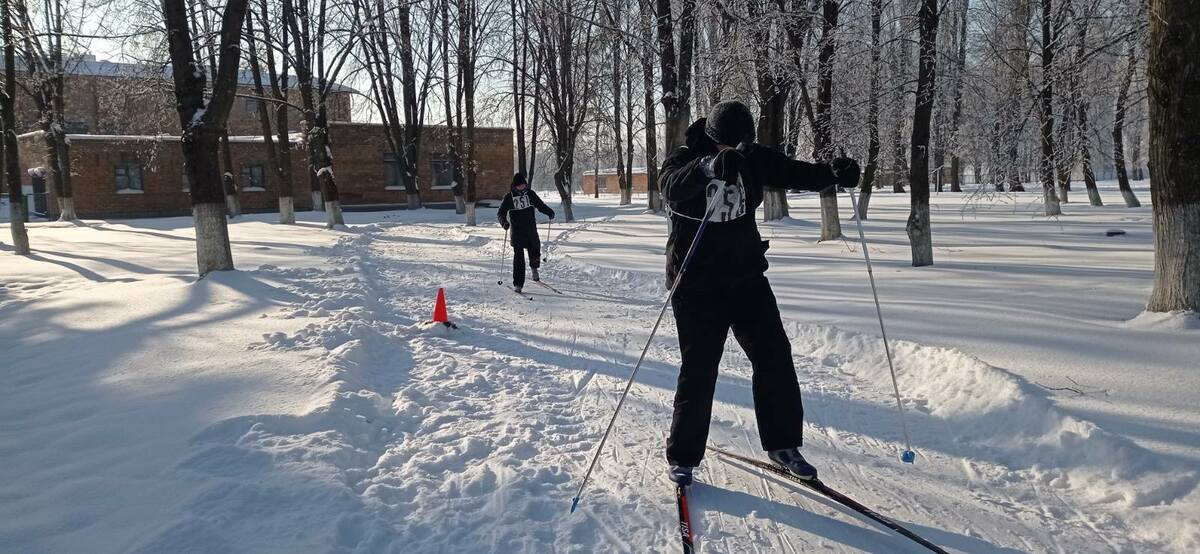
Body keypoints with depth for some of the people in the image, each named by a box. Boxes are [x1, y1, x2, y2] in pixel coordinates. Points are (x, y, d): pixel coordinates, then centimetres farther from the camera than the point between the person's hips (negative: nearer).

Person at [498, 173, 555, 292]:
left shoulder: (530, 194, 6)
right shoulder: (509, 197, -1)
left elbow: (540, 205, 18)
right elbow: (501, 213, -1)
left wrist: (549, 212, 2)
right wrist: (504, 222, -20)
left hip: (531, 229, 3)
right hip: (517, 231, -3)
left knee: (535, 251, 7)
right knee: (518, 256, -7)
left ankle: (534, 269, 41)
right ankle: (517, 284, -3)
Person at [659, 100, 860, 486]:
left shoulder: (753, 159, 0)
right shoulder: (684, 161, -13)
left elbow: (794, 173, -5)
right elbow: (671, 185, -35)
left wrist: (833, 173, -25)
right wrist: (711, 167, -53)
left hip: (746, 277, 5)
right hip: (697, 284, -4)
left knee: (775, 356, 3)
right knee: (699, 370, -4)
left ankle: (782, 444, 20)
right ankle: (683, 457, 13)